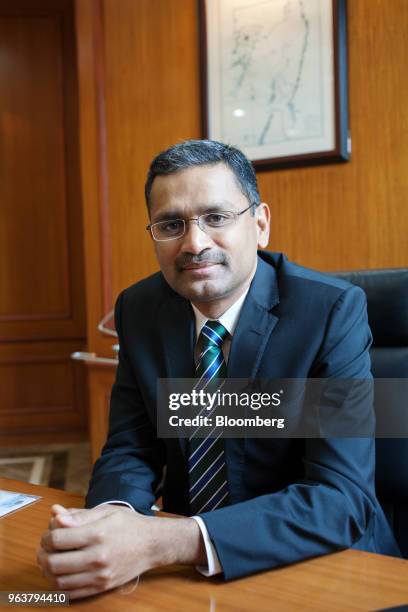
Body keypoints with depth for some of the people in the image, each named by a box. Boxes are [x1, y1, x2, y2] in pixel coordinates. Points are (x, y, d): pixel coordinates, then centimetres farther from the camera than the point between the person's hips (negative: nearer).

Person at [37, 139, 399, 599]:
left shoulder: (333, 310, -18)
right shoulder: (138, 310, -5)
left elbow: (344, 498, -24)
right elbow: (130, 451, -2)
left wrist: (165, 542, -35)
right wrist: (112, 517, -25)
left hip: (318, 563, -2)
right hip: (184, 565, 3)